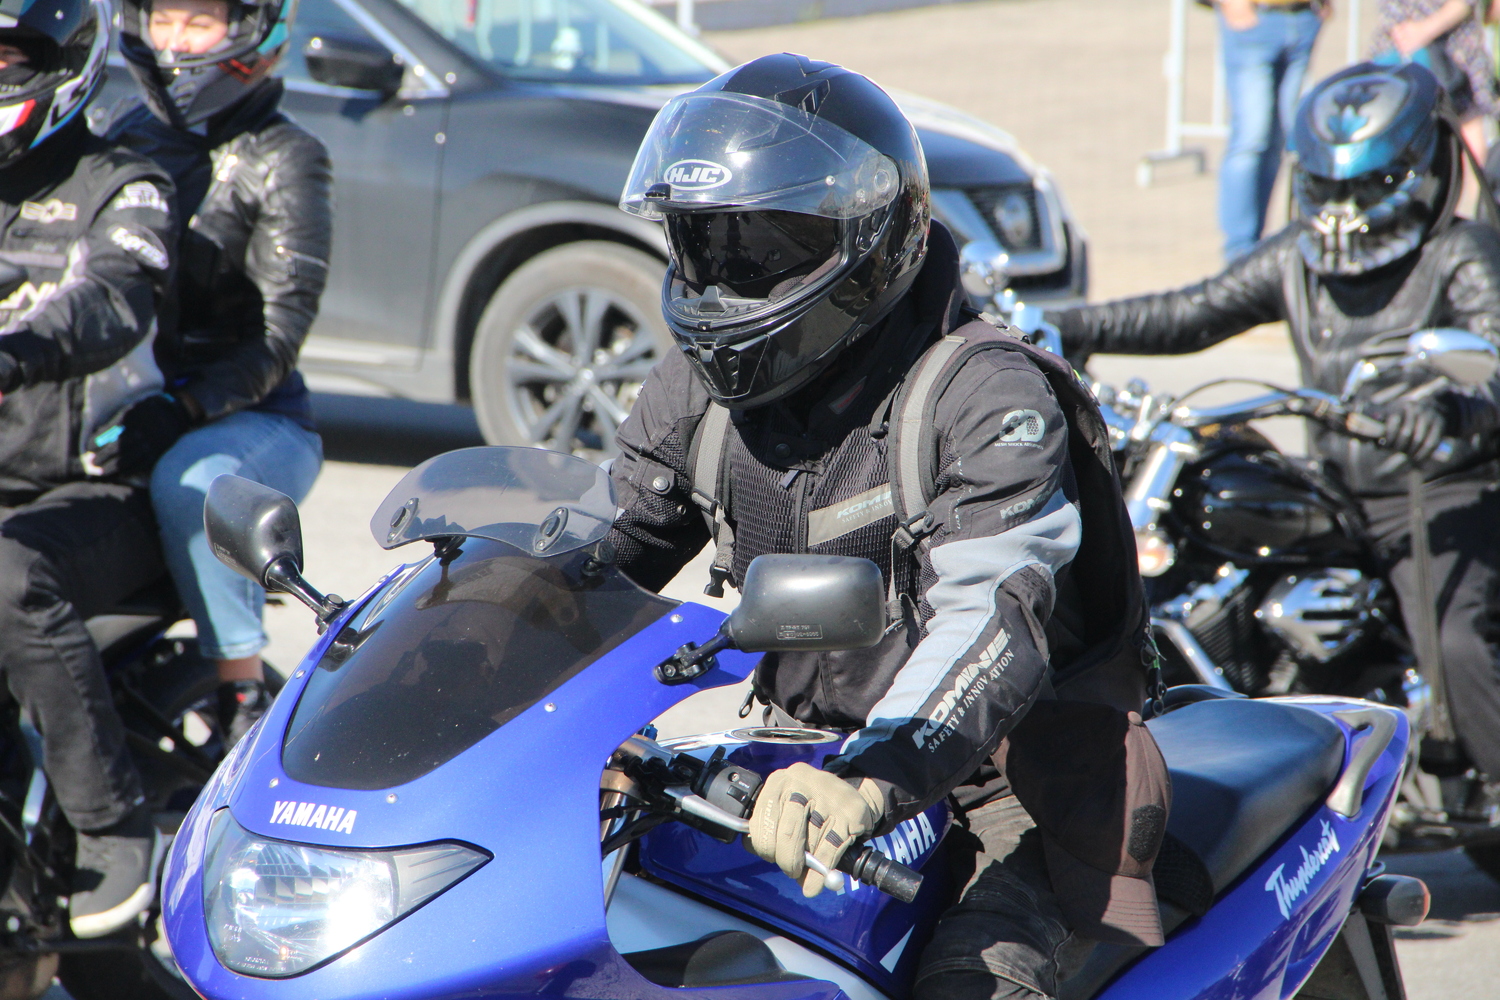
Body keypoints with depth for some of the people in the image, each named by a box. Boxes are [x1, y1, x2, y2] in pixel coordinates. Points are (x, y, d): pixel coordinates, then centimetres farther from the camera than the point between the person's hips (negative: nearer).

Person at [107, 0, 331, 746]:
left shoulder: (283, 159, -4)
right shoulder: (129, 136, 13)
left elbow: (281, 329, -14)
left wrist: (190, 405, -28)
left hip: (256, 421, -6)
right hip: (127, 406, 6)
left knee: (189, 480, -37)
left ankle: (244, 693, -29)